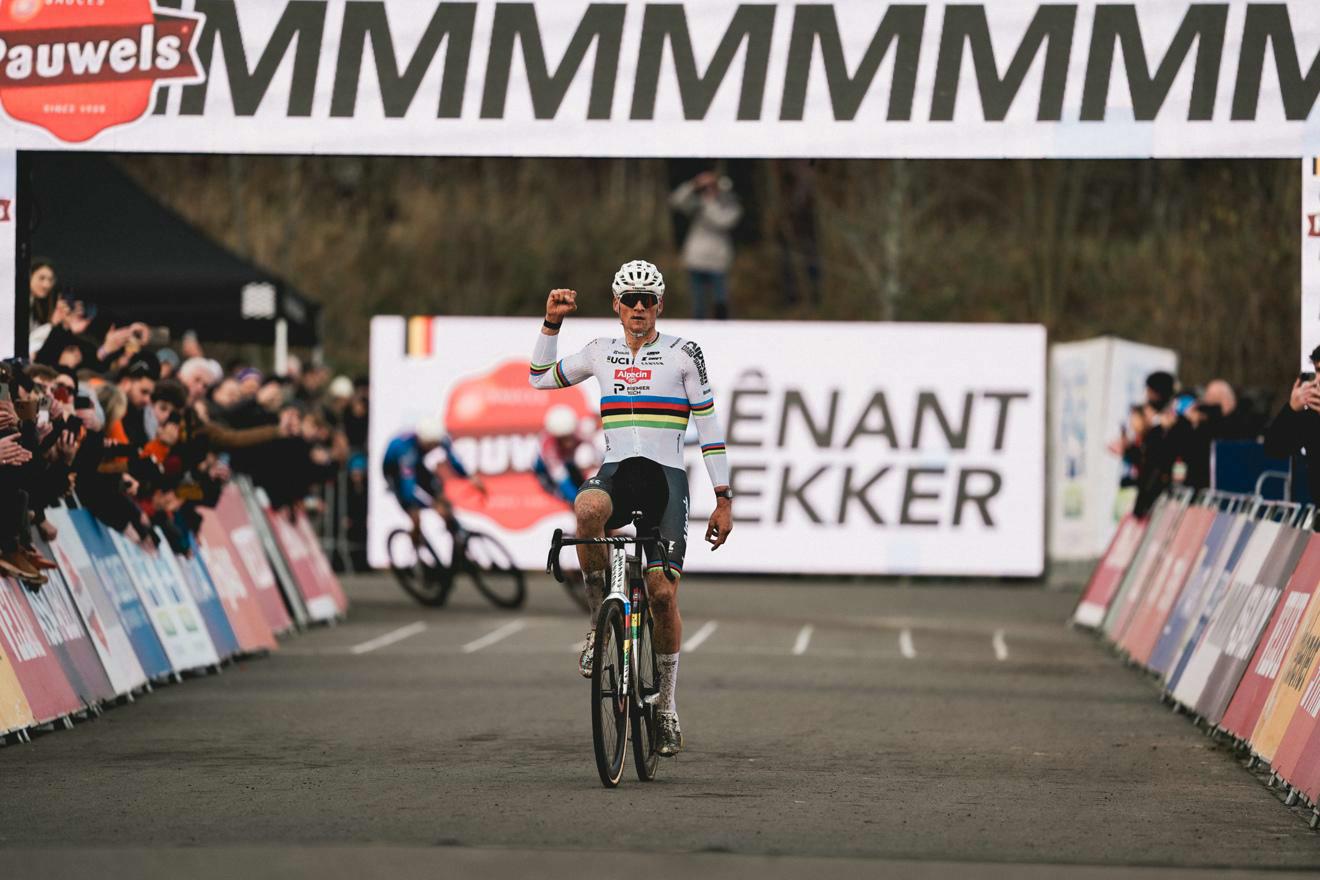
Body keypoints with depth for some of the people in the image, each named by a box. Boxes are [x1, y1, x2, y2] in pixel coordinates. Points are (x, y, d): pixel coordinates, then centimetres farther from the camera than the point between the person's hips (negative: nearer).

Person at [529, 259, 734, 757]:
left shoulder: (683, 354, 4)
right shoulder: (602, 353, 14)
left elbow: (708, 427, 4)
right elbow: (540, 378, 26)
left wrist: (723, 500, 0)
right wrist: (553, 322, 13)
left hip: (665, 477, -2)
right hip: (615, 473, 2)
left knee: (663, 593, -9)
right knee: (588, 508, -36)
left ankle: (667, 705, 8)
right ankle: (599, 620, -17)